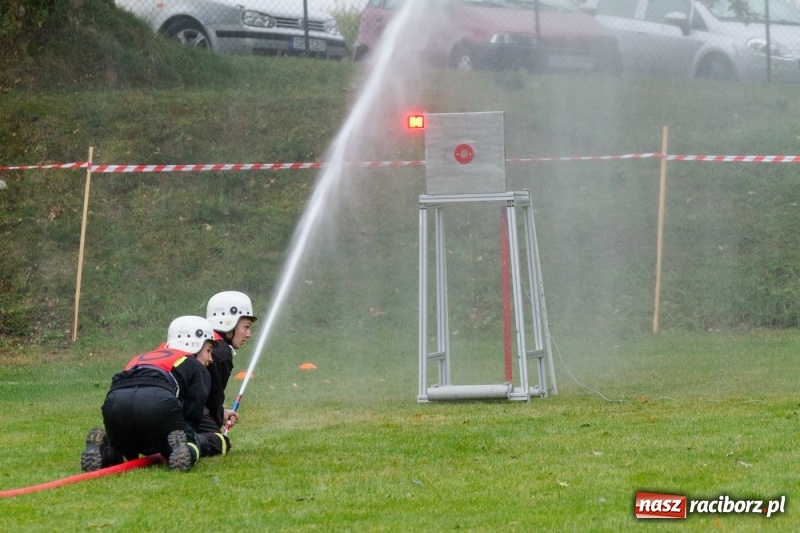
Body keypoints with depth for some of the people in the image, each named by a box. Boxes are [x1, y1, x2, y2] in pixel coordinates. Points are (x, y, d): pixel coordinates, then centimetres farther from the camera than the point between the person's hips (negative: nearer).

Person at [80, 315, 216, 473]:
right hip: (158, 400, -4)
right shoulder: (197, 369, 27)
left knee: (124, 450, 29)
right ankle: (178, 448, -17)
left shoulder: (140, 359, 43)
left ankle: (101, 448, -3)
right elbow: (193, 415, 17)